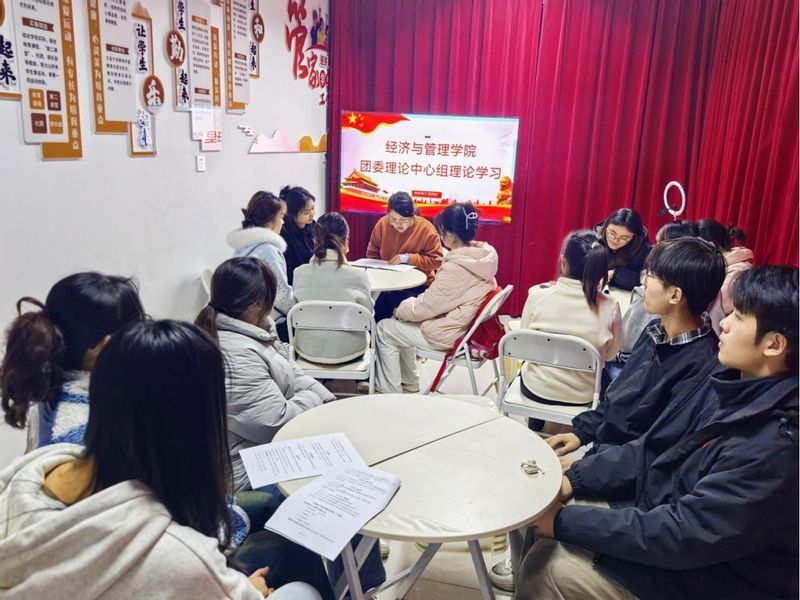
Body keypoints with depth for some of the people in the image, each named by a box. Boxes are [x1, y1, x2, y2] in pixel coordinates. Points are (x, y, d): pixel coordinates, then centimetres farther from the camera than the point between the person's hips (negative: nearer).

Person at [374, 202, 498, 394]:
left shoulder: (455, 268, -28)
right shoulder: (484, 255, -1)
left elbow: (423, 309, -20)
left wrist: (401, 308, 0)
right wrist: (412, 302, 5)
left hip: (448, 334, -9)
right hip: (467, 325, 9)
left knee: (384, 329, 7)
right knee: (400, 322, 23)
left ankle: (389, 391, 18)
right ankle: (409, 381, 32)